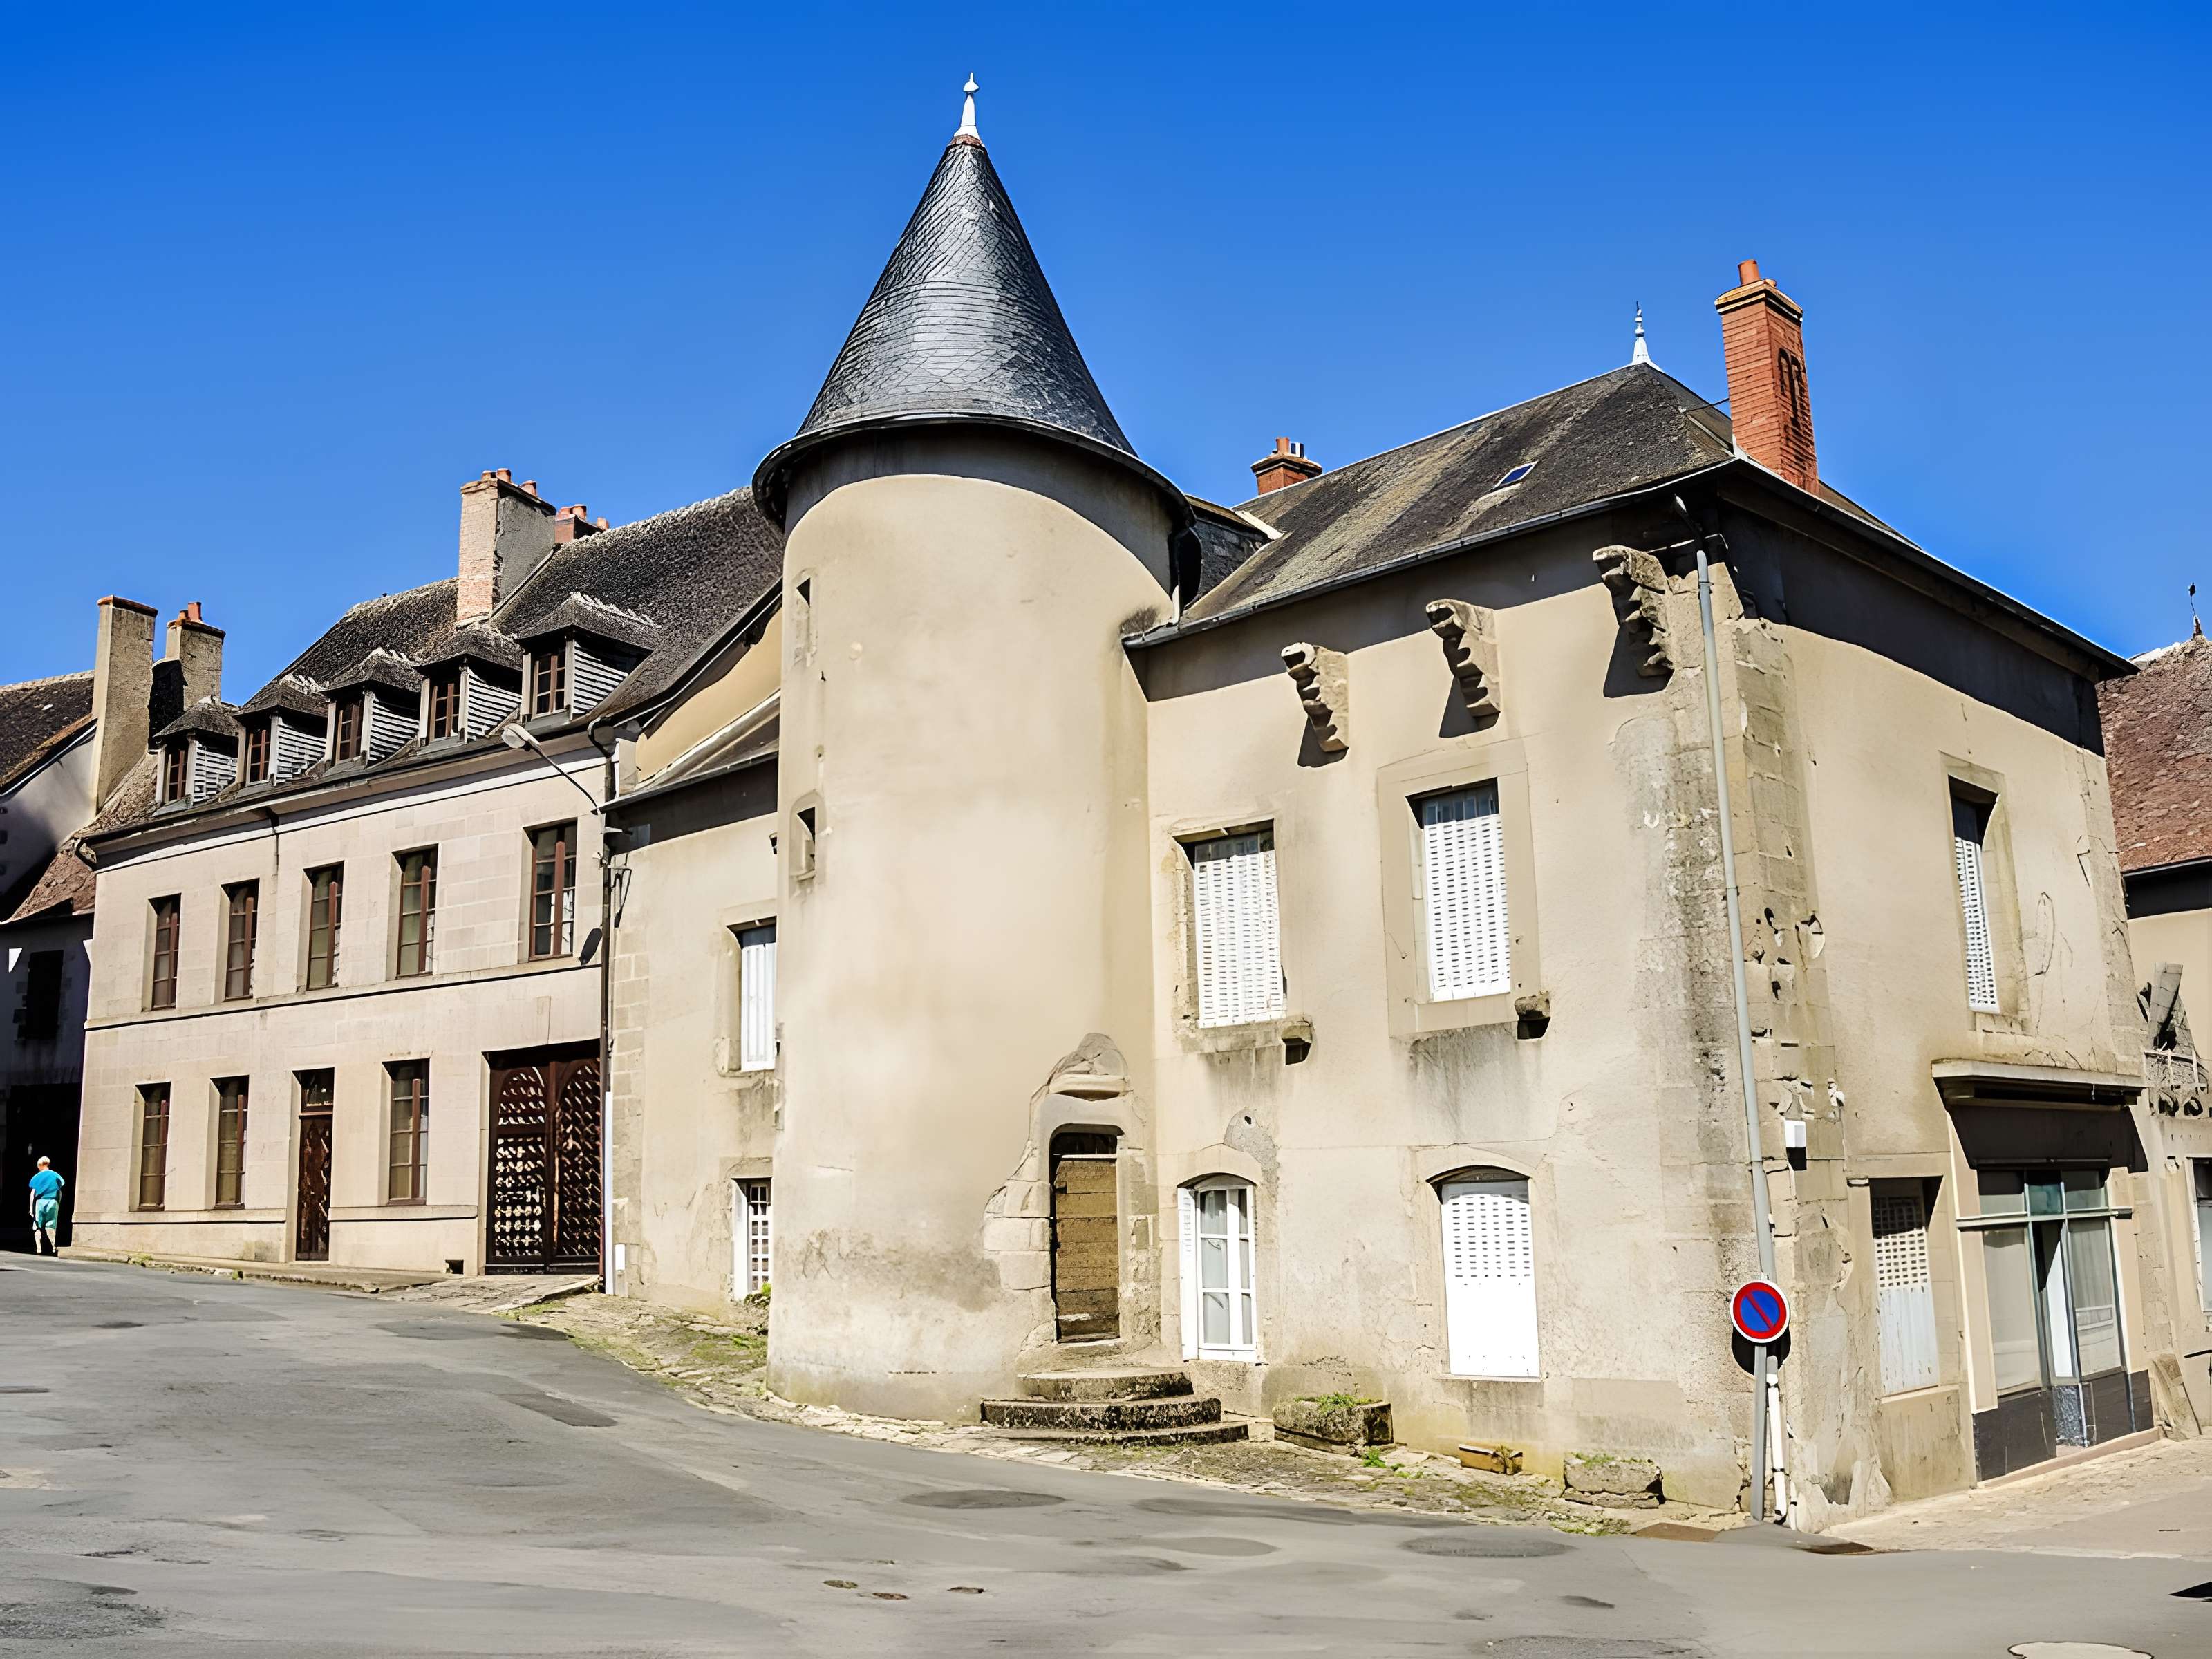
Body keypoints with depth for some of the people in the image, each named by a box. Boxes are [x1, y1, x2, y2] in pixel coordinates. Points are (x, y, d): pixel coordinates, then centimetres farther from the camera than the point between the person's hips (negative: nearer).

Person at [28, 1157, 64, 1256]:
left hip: (40, 1202, -1)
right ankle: (53, 1247, -10)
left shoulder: (37, 1177, 3)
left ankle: (39, 1248, 0)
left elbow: (33, 1192, 0)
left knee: (38, 1227, 6)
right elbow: (59, 1191, 7)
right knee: (50, 1226, 4)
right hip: (53, 1203, 1)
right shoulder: (56, 1176, 7)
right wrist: (58, 1204, 15)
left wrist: (31, 1207, 2)